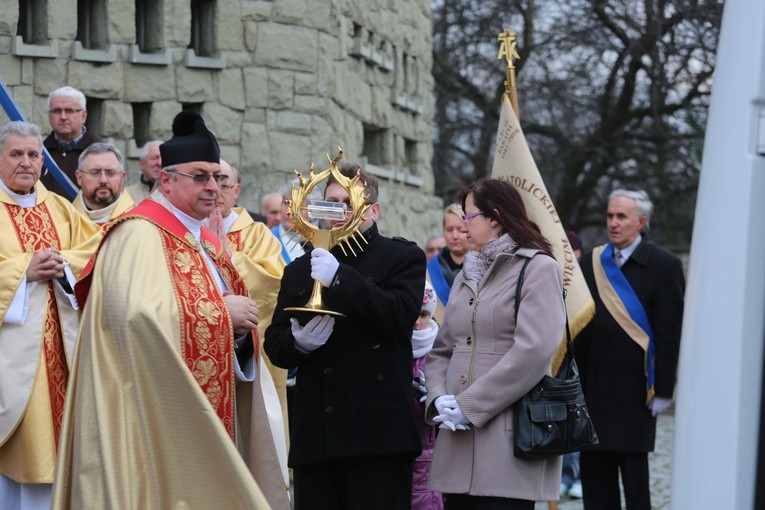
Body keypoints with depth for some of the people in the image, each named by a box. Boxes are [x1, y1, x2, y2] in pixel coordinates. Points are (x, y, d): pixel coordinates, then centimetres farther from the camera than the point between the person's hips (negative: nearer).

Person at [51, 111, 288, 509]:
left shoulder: (205, 242, 18)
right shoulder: (139, 234, -11)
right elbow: (138, 314, -26)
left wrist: (238, 327, -1)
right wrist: (220, 309, -16)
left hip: (202, 414, 9)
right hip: (157, 414, -9)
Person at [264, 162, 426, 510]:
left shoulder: (403, 257, 8)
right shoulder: (300, 270, 21)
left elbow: (399, 315, -11)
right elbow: (274, 344, 18)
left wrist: (340, 277, -16)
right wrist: (299, 342, -6)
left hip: (377, 432, -4)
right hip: (314, 435, 5)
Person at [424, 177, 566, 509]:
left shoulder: (538, 268, -3)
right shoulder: (467, 275, 22)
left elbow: (534, 351, -15)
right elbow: (441, 350, 18)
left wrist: (469, 406, -14)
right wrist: (438, 398, -3)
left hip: (509, 437, -7)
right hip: (459, 438, 7)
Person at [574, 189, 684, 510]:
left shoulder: (664, 266, -4)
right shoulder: (590, 263, 10)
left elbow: (669, 333, -7)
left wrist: (663, 389, -11)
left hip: (634, 388, -5)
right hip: (592, 386, 5)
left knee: (634, 476, 0)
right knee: (594, 471, 8)